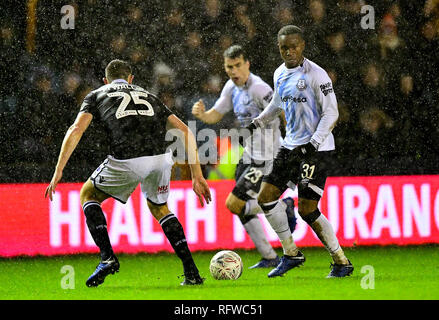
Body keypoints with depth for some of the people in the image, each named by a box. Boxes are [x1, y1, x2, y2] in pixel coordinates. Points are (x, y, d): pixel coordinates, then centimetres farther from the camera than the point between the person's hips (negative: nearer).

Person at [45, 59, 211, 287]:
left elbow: (76, 130, 7)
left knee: (88, 195, 24)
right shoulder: (148, 96, 32)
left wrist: (58, 173, 5)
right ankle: (191, 273, 19)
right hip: (161, 157, 3)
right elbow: (185, 131, 24)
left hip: (126, 161, -3)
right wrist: (197, 177, 24)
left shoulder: (97, 95, 25)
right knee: (159, 208, 31)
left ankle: (107, 258, 6)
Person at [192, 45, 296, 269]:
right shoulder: (232, 87, 7)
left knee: (234, 204, -11)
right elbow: (215, 115, 14)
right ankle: (270, 258, 19)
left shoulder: (258, 89, -20)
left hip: (265, 158, -9)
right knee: (242, 209, 10)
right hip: (250, 155, 9)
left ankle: (283, 208, 5)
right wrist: (201, 114, -8)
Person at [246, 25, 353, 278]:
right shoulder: (280, 74, 10)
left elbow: (331, 113, -14)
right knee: (266, 198, 2)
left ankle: (342, 262, 2)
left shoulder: (316, 75, -13)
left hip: (318, 150, -8)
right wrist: (255, 124, 20)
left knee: (307, 210, -11)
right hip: (291, 146, 8)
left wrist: (313, 144, -23)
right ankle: (291, 254, 15)